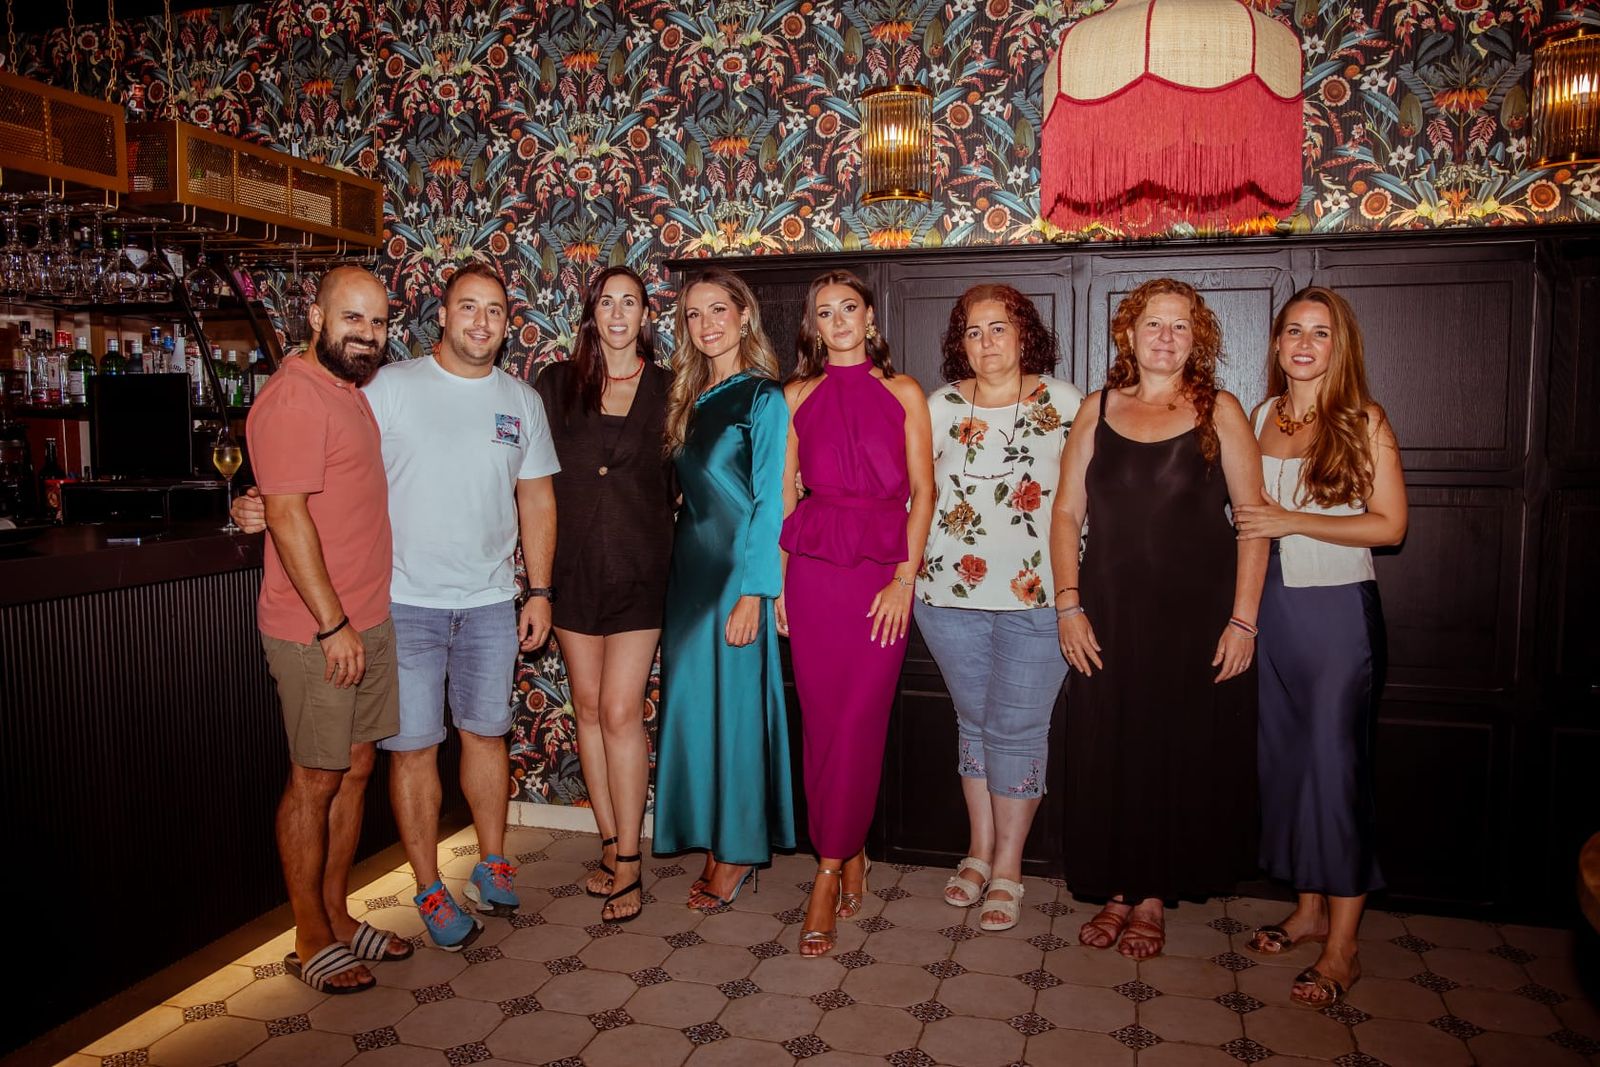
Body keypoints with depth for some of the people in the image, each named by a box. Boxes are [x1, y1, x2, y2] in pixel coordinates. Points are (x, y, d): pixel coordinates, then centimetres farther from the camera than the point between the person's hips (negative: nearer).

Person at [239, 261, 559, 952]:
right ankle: (429, 889, 18)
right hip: (406, 600, -3)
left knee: (486, 733, 13)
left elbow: (536, 499, 11)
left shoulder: (522, 401, 8)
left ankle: (491, 864, 31)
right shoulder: (391, 386, -2)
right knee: (414, 745, 3)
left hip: (490, 602, 3)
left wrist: (538, 591, 7)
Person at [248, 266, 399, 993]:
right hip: (317, 631, -9)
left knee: (356, 769, 15)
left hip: (368, 621, 9)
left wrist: (364, 619, 17)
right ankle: (311, 942, 19)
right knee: (315, 781, 3)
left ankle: (338, 915, 30)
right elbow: (286, 514, -21)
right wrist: (333, 624, -20)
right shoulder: (295, 397, -15)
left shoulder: (348, 392, 14)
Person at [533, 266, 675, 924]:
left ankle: (627, 861, 6)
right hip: (573, 563, 3)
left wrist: (675, 549, -3)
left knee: (620, 712, -6)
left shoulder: (666, 389, 3)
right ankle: (612, 846, 22)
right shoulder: (557, 383, 6)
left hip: (638, 566, -2)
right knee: (589, 709, 8)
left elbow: (681, 481, 7)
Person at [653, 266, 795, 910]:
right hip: (688, 566, 7)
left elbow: (769, 501, -12)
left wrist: (753, 591, -17)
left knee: (735, 702, -1)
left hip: (738, 567, -7)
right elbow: (684, 492, 13)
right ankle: (712, 841, 22)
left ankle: (739, 852, 14)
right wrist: (678, 567, 6)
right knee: (692, 700, 9)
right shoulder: (688, 398, 14)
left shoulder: (763, 397, -7)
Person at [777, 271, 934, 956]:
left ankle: (829, 871, 9)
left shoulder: (903, 392, 7)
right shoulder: (798, 396, 10)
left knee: (860, 724, -3)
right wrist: (779, 579, 2)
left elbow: (922, 492, 3)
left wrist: (905, 579, -6)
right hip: (813, 568, 1)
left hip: (883, 571, -1)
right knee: (822, 719, 2)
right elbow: (785, 495, 9)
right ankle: (850, 856, 17)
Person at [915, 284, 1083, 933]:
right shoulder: (940, 406, 6)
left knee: (1016, 728, 0)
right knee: (974, 721, 13)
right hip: (951, 593, 2)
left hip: (1037, 596, -2)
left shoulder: (1062, 402, 1)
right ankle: (978, 852, 28)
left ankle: (1008, 868, 15)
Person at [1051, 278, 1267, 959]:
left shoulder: (1218, 411, 1)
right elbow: (1067, 513, 6)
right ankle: (1116, 891, 23)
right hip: (1109, 614, 2)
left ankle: (1152, 899, 22)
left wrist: (1243, 619, -10)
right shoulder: (1098, 410, 7)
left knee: (1181, 755, 6)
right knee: (1108, 753, 6)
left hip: (1197, 615, -1)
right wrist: (1068, 605, -4)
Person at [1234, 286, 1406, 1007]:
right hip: (1270, 605, 5)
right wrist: (1250, 522, 0)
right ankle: (1309, 909, 26)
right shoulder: (1261, 418, 10)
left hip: (1338, 609, -5)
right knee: (1285, 758, 10)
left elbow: (1390, 524, -9)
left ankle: (1342, 949, 6)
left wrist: (1291, 521, -15)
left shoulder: (1364, 422, -4)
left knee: (1335, 765, -3)